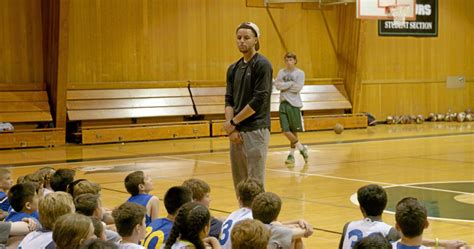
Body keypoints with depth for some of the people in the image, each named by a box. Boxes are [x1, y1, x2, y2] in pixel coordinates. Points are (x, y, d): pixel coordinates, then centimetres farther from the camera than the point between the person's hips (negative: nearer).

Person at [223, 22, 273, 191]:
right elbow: (229, 100, 10)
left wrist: (233, 122, -9)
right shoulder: (233, 68, 14)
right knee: (239, 183, 10)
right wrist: (231, 129, -5)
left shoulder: (262, 65, -8)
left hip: (256, 130, -7)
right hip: (237, 132, 7)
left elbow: (259, 100, -14)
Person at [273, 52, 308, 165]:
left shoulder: (299, 73, -1)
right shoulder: (281, 72, 9)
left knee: (293, 130, 2)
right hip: (283, 103, 3)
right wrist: (290, 83, -10)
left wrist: (284, 86, -6)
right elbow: (277, 85, -3)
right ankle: (301, 148, 13)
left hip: (294, 104, -3)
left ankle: (291, 154, 16)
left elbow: (298, 87, -12)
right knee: (285, 130, -5)